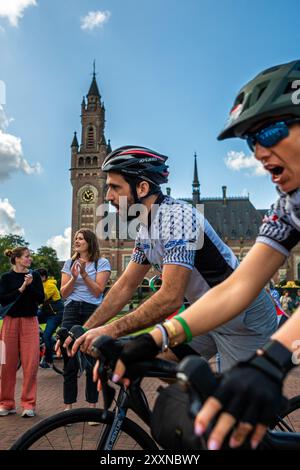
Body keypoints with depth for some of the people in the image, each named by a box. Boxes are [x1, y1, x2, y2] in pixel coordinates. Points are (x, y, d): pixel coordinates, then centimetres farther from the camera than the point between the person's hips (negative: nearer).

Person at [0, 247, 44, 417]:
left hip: (30, 322, 1)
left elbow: (40, 298, -1)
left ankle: (29, 404, 7)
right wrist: (21, 288, -14)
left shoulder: (35, 275, 7)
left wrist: (30, 285, -14)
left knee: (31, 364, -3)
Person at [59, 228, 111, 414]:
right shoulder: (69, 263, 14)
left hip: (93, 312, -3)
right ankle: (68, 406, 10)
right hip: (71, 311, 3)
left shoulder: (102, 263, 4)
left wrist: (84, 274, -14)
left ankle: (92, 406, 9)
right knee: (70, 359, 0)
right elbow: (63, 293, 8)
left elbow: (98, 291, -4)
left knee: (92, 360, -2)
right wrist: (74, 278, -9)